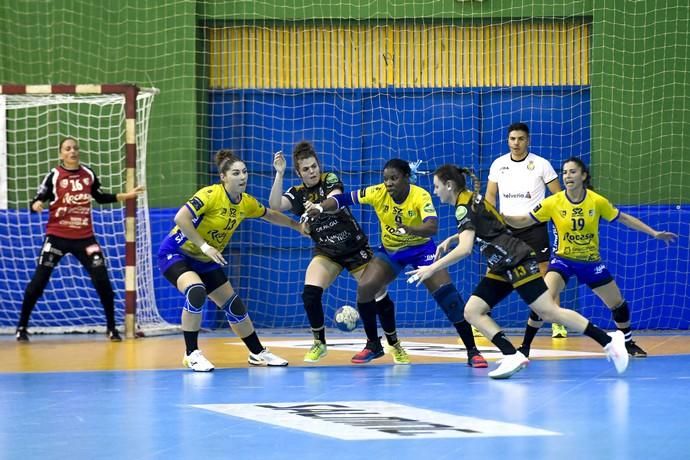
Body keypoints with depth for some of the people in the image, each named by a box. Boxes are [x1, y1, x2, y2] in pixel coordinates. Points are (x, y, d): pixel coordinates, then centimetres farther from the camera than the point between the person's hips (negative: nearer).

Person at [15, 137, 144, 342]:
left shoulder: (88, 174, 4)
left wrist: (126, 195, 14)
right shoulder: (54, 176, -7)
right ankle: (22, 326, 6)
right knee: (39, 280, -6)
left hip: (84, 237, 3)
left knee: (102, 279, -3)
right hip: (57, 236, -3)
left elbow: (100, 197, 20)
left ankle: (111, 327, 11)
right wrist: (36, 205, -31)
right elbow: (38, 200, -8)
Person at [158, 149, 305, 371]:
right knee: (196, 292, -34)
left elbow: (270, 215, 19)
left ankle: (257, 353, 27)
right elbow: (180, 218, -34)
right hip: (176, 253, -7)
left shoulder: (246, 203, -2)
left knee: (234, 305, 8)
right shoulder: (211, 194, -25)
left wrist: (297, 225, 26)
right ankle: (191, 354, -22)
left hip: (205, 261, 7)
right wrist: (204, 246, -36)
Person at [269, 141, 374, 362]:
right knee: (310, 294, -19)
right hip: (326, 252, 2)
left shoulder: (330, 179, -7)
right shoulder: (297, 193, -1)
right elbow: (275, 205, -19)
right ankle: (319, 343, 0)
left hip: (355, 247, -2)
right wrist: (279, 174, -27)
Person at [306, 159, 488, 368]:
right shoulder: (378, 193, -17)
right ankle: (373, 345, 8)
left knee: (447, 294, -18)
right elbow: (344, 199, -17)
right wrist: (320, 207, -34)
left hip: (421, 248, -3)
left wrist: (407, 229, -59)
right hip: (390, 251, 3)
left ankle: (472, 352, -8)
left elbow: (432, 227, -41)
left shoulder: (420, 196, -27)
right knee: (364, 288, -14)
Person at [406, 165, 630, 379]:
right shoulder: (471, 200, 14)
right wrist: (451, 239, 23)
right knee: (472, 311, -1)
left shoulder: (464, 207, -15)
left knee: (549, 311, -13)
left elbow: (465, 248, -27)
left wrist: (432, 268, -24)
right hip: (502, 267, 10)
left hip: (517, 262, -10)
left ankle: (608, 340, -7)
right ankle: (512, 356, -12)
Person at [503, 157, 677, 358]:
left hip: (591, 262, 2)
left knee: (618, 304, 9)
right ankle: (525, 346, -15)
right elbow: (524, 220, -12)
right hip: (563, 259, -2)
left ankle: (629, 344, 34)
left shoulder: (597, 201, -12)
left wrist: (654, 233, 2)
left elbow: (624, 218, 1)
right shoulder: (553, 202, -14)